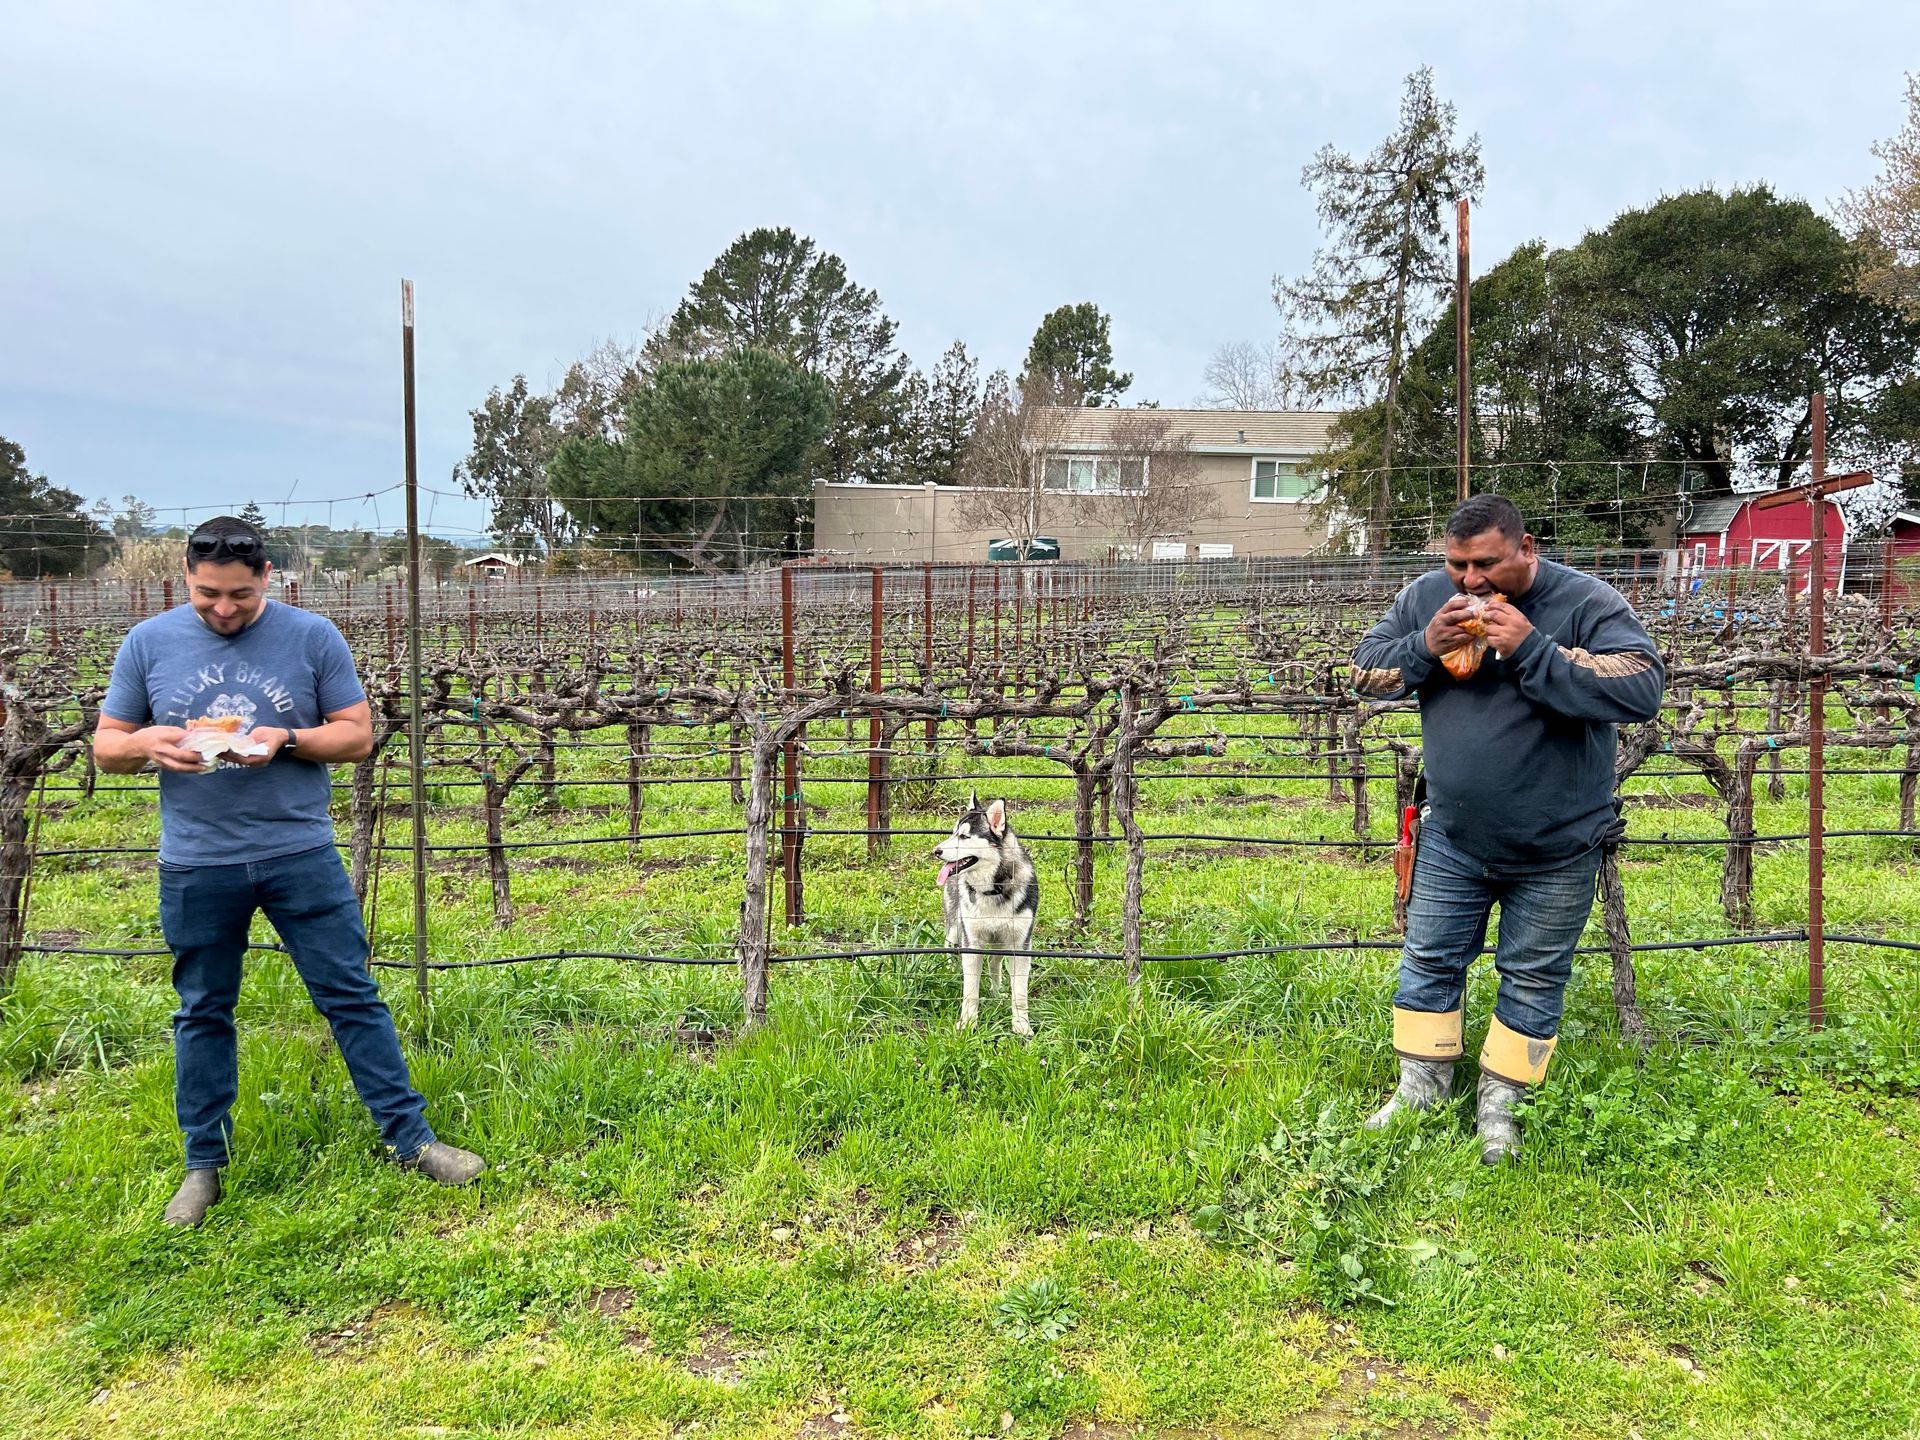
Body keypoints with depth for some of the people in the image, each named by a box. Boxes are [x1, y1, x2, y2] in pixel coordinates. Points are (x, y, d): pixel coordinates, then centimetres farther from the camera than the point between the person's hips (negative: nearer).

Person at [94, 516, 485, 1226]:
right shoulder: (147, 644, 2)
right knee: (202, 1013, 13)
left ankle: (411, 1138, 12)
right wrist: (147, 743, -16)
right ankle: (203, 1165, 28)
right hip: (195, 866, 2)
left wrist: (286, 740, -19)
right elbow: (106, 744, 7)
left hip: (301, 855, -1)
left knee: (353, 996, 3)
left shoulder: (312, 636, -3)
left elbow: (357, 734, -1)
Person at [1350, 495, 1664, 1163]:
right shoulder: (1427, 596, -4)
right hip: (1452, 839, 3)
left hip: (1556, 851, -3)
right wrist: (1425, 647, -19)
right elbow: (1364, 670, 1)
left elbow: (1643, 689, -26)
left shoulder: (1587, 602, -16)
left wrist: (1531, 648, -32)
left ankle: (1499, 1102, 27)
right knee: (1428, 962, 13)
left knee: (1533, 978, 10)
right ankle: (1421, 1087, 30)